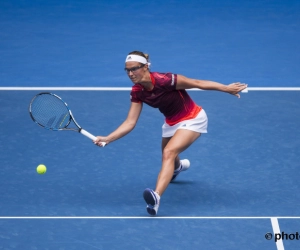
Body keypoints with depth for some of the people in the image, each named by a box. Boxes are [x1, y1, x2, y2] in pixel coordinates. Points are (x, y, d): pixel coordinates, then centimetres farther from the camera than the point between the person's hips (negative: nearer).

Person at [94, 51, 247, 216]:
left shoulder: (164, 80, -32)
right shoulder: (137, 92, -13)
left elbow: (198, 83, -21)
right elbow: (130, 123, -11)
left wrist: (227, 88, -17)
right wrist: (107, 139, -23)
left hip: (193, 119, -7)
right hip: (172, 123, 7)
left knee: (169, 153, -29)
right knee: (168, 158, 27)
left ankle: (156, 197, -45)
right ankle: (179, 166, 66)